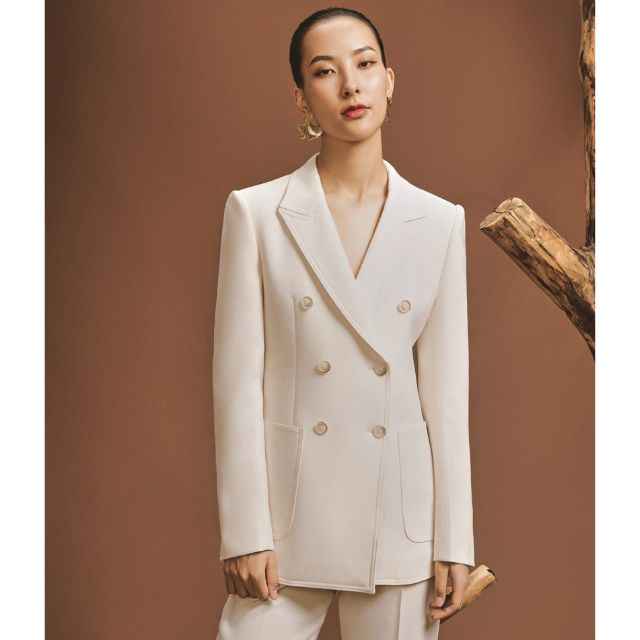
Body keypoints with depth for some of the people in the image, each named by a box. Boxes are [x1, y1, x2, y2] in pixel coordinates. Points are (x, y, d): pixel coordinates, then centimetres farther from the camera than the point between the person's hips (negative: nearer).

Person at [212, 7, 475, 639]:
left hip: (400, 518, 2)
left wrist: (454, 540, 1)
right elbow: (238, 380, -3)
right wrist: (245, 531, -7)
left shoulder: (439, 221, 4)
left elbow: (446, 390, 4)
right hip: (289, 511, -1)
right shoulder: (256, 212, -1)